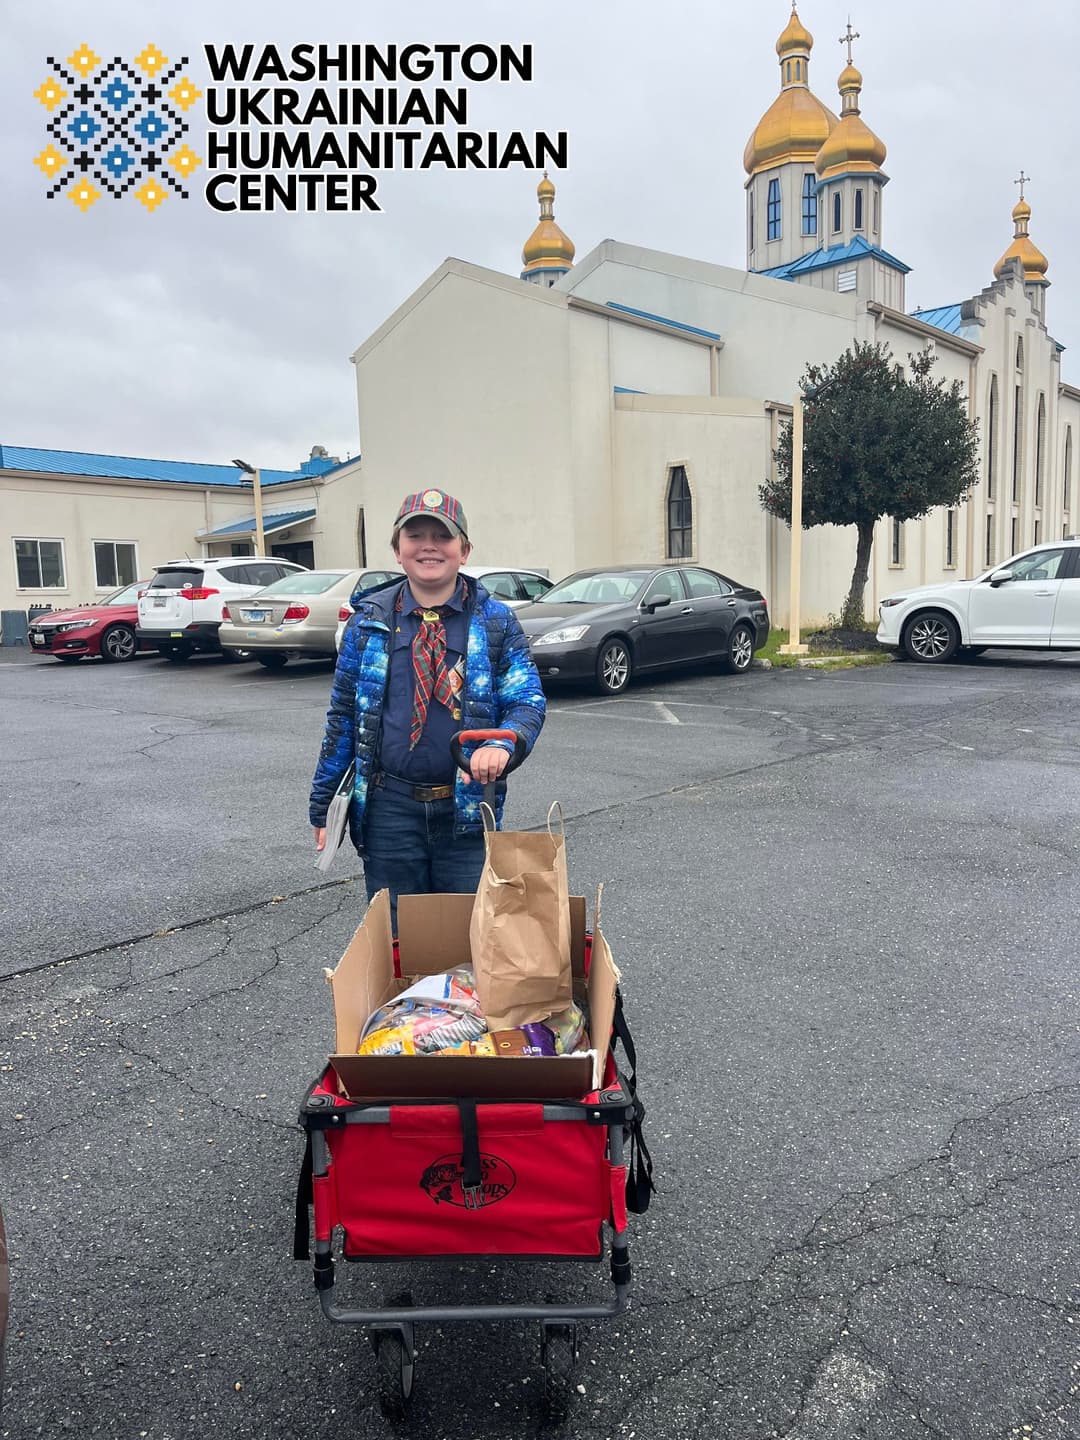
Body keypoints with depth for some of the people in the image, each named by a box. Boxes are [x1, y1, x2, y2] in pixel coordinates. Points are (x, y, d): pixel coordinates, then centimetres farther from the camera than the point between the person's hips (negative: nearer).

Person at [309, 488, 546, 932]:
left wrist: (502, 744, -27)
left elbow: (528, 701, -4)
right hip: (389, 808, 1)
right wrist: (323, 804, 9)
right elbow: (343, 715, 9)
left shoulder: (495, 620, 1)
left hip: (467, 808, -1)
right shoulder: (370, 621, 4)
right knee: (395, 940, 13)